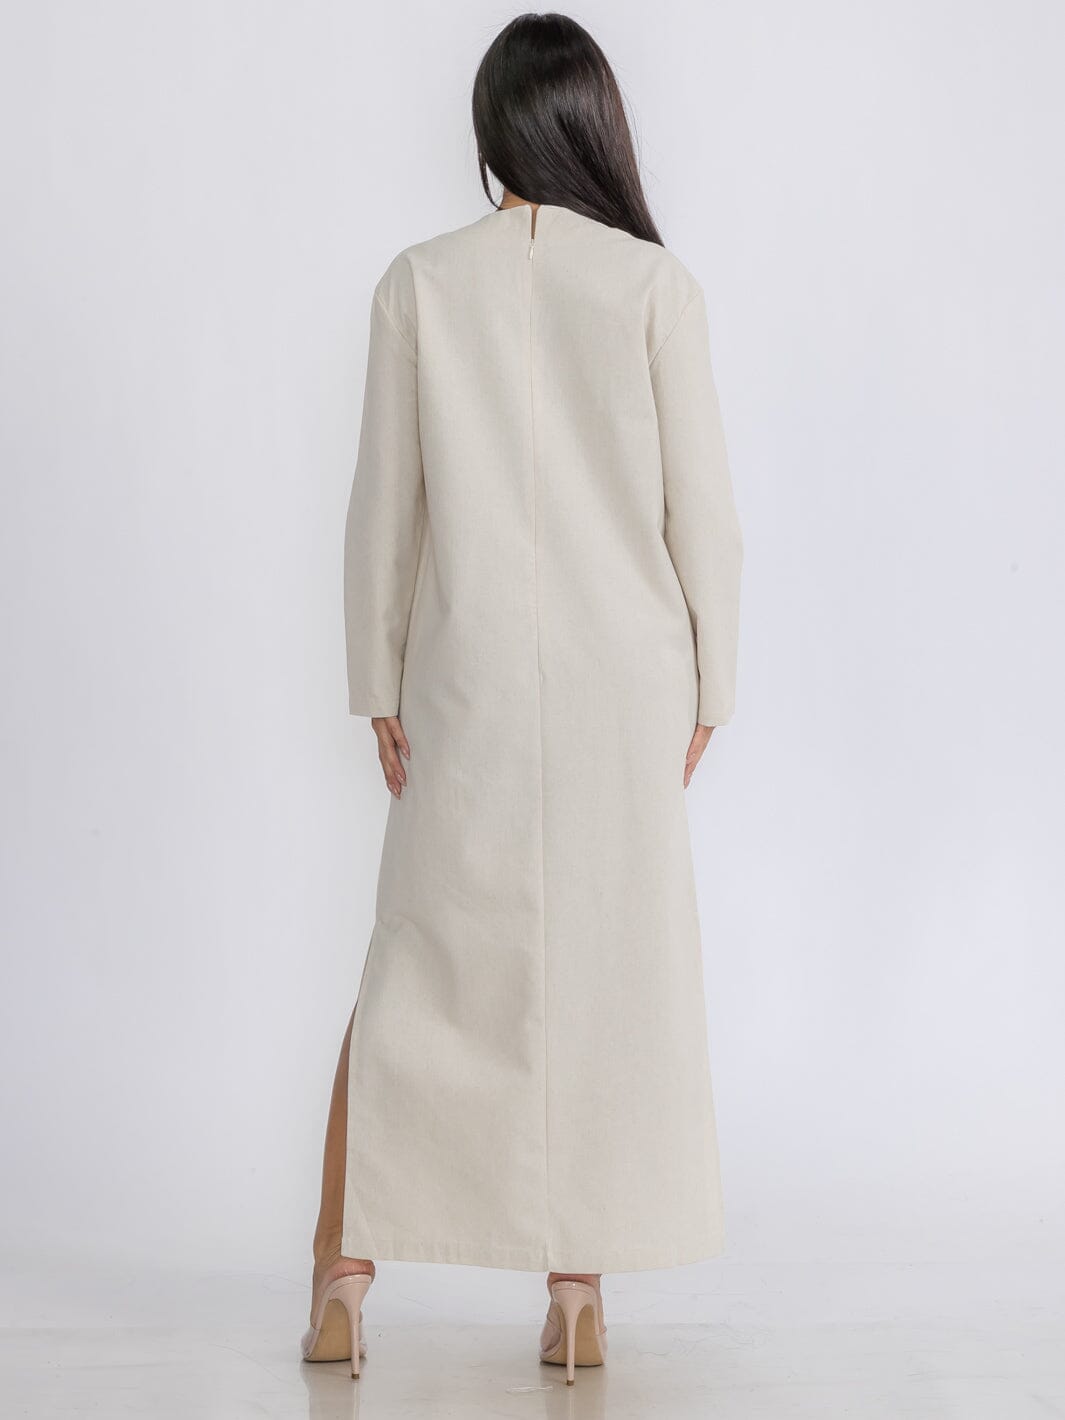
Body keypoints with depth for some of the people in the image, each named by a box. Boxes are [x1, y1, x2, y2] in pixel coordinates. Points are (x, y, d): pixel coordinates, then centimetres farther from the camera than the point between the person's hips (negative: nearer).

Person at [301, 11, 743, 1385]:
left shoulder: (421, 283, -1)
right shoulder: (655, 284, -4)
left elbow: (385, 506, 1)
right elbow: (701, 505, -3)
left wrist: (380, 688, 8)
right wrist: (709, 682, 7)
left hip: (473, 677, 1)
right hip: (624, 673, -1)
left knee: (421, 966, 9)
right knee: (610, 969, 8)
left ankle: (342, 1276, 10)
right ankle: (579, 1288, 12)